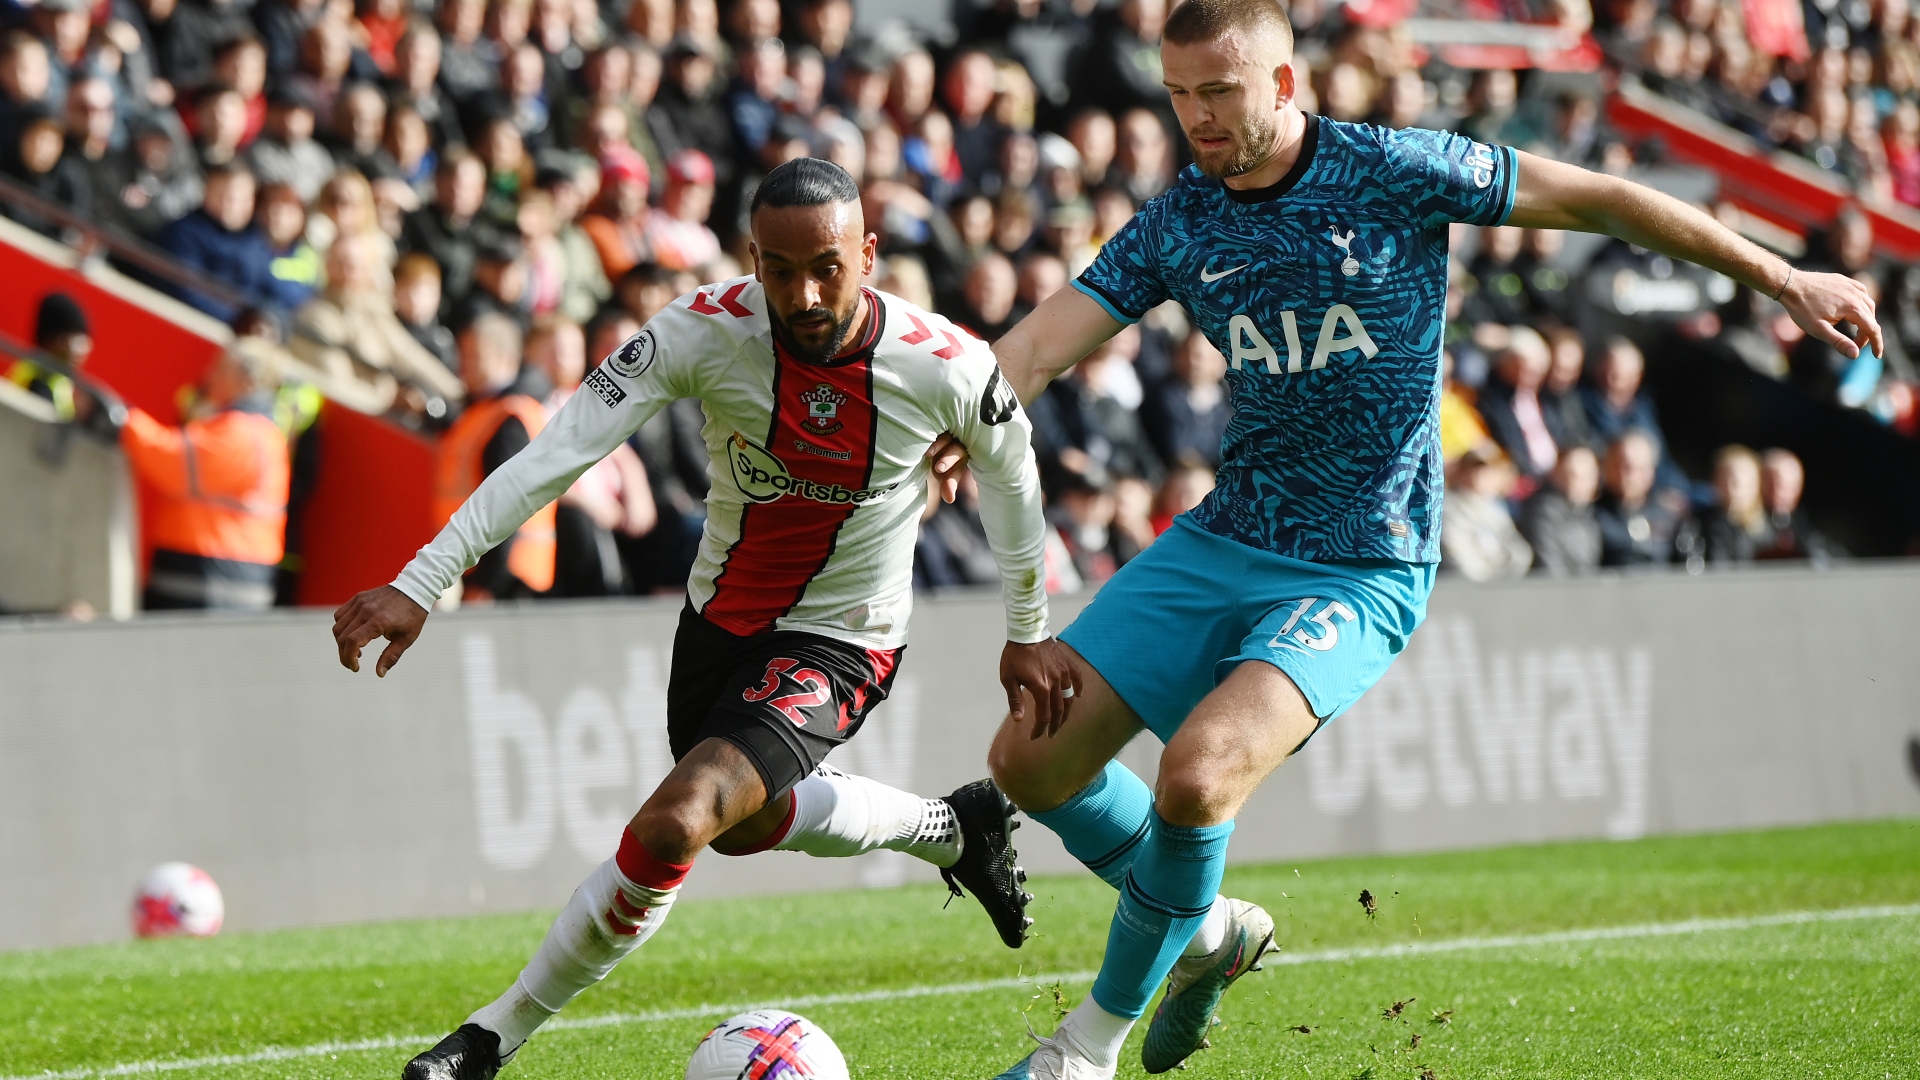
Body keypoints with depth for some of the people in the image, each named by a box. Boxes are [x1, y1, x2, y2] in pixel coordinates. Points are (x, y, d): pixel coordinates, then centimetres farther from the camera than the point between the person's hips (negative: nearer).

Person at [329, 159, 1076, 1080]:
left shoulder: (946, 368, -23)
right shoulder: (708, 330, -23)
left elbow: (1008, 472, 0)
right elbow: (556, 453, -26)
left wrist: (1027, 631, 11)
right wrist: (419, 585, -34)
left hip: (837, 646, -4)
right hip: (719, 615, 4)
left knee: (675, 823, -24)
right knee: (744, 821, 26)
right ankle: (952, 831, 53)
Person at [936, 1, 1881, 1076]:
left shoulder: (1392, 172, -11)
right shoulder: (1177, 226, 2)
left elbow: (1595, 198, -4)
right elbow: (1039, 345, -6)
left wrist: (1782, 278, -1)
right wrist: (949, 433, -28)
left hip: (1363, 573, -6)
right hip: (1223, 542, 6)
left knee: (1200, 770, -27)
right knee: (1033, 754, 0)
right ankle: (1207, 929, 24)